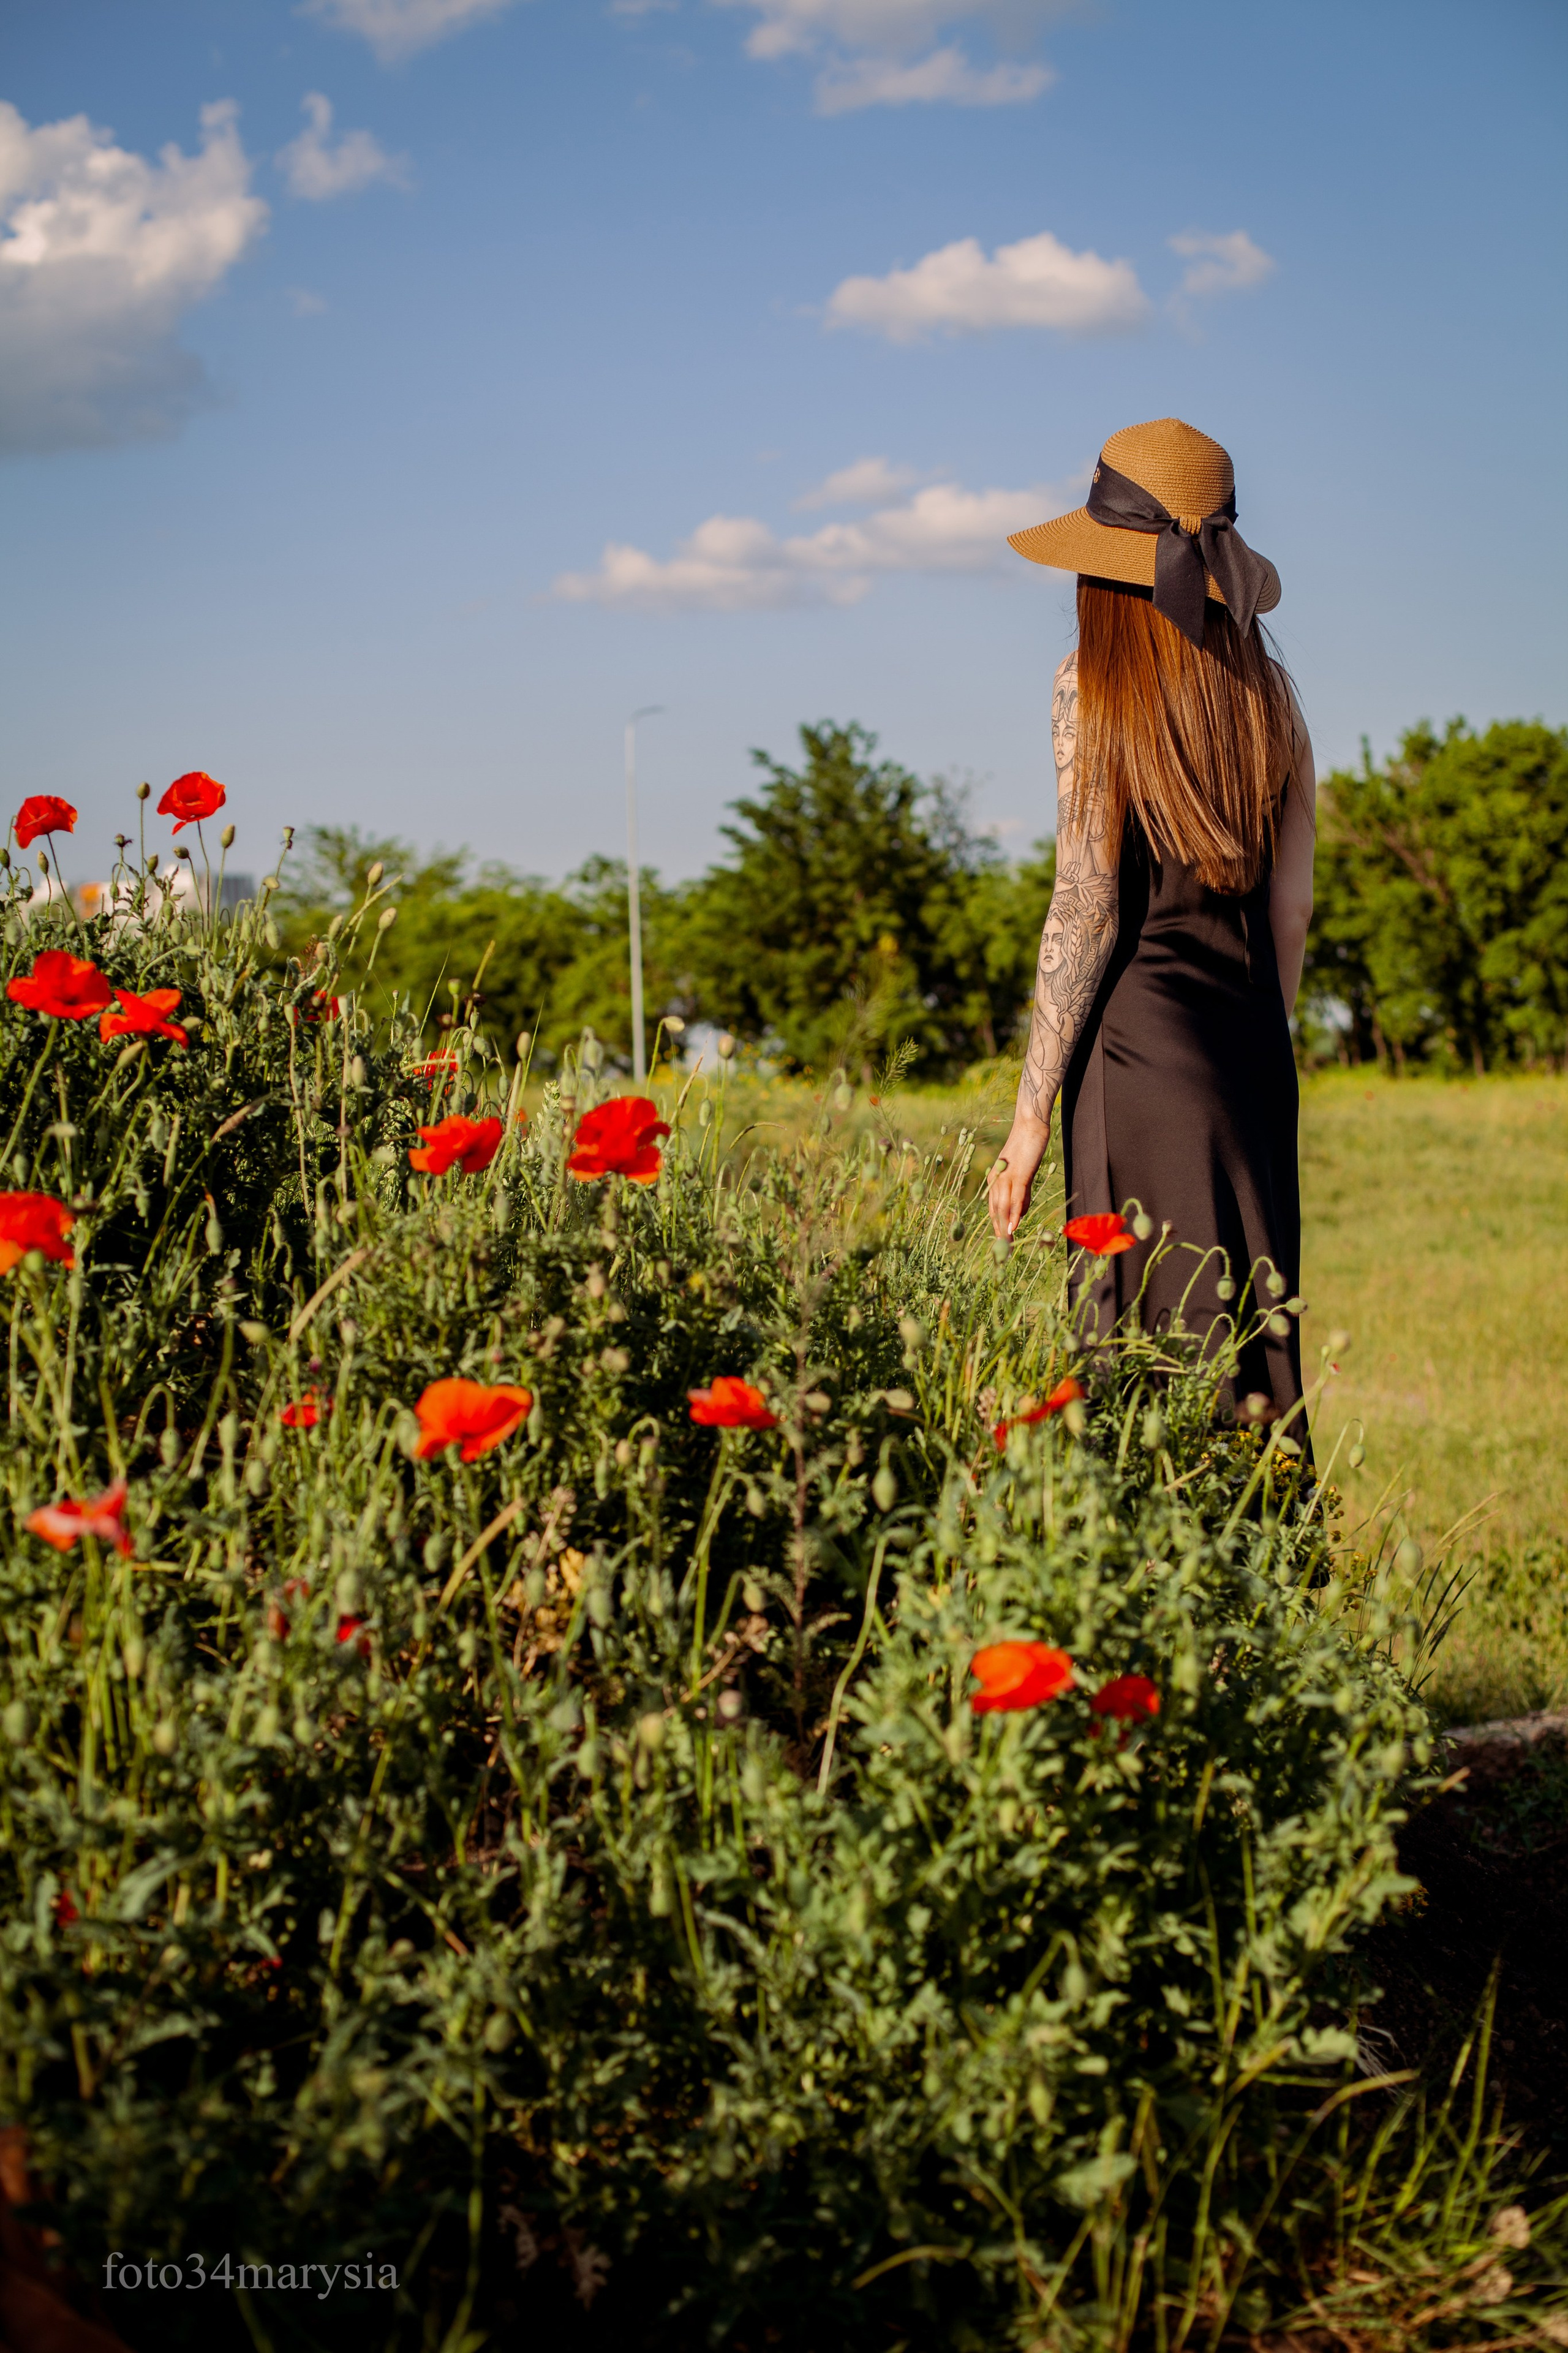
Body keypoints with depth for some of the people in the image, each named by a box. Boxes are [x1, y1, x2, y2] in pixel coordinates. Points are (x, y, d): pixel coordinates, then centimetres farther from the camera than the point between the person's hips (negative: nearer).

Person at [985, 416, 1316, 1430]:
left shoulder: (1096, 688, -5)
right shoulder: (1268, 689, 10)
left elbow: (1087, 906, -10)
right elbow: (1291, 907, 11)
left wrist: (1033, 1111, -7)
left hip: (1138, 1037, -5)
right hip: (1249, 1048, 6)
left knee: (1152, 1341, -4)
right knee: (1252, 1335, 11)